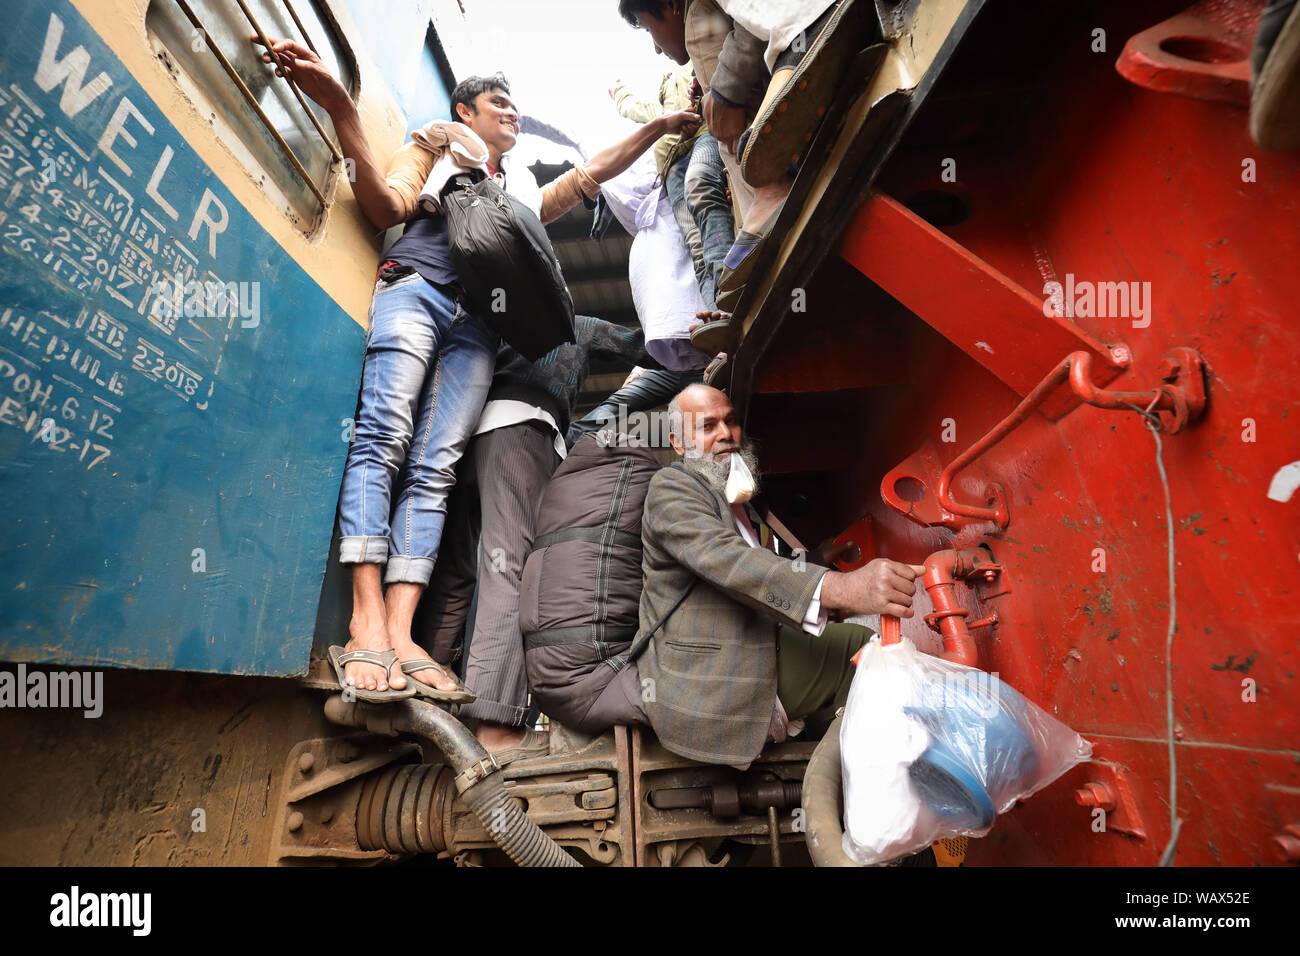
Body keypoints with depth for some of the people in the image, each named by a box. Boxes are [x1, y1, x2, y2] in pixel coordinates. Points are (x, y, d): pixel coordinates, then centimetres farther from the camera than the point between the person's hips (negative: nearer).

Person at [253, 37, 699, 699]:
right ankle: (367, 621, -28)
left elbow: (590, 174, 37)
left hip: (477, 323, 3)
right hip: (416, 289, -3)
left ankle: (399, 632, -24)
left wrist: (657, 129, 33)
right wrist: (341, 110, -2)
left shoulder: (523, 192, 37)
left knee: (436, 466, -14)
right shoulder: (435, 146, 25)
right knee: (385, 436, -23)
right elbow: (386, 207, 9)